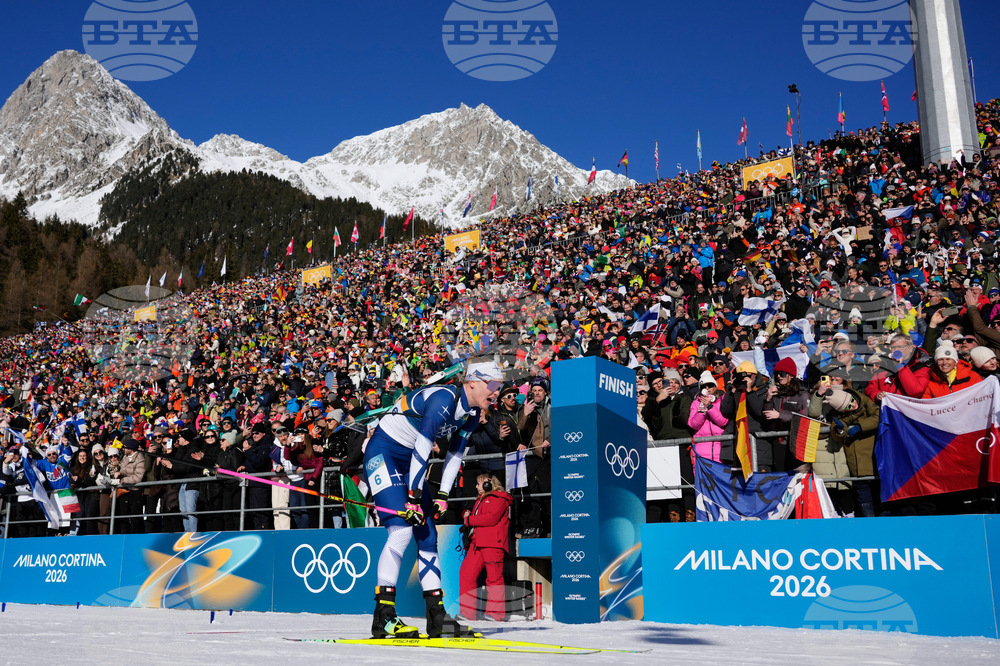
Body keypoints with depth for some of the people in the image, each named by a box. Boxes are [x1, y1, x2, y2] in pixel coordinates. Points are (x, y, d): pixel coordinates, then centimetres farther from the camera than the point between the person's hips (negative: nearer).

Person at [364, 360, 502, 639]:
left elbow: (455, 454, 8)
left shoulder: (472, 413, 1)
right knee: (402, 529, -20)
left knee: (427, 535, 4)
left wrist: (442, 496, 1)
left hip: (408, 462, 9)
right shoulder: (443, 399, -26)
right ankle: (383, 616, -14)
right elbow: (422, 449, -27)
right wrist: (414, 497, -25)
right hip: (382, 453, -9)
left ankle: (437, 615, 8)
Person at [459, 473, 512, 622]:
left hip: (493, 543, -9)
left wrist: (469, 520, -8)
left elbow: (491, 518, -15)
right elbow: (474, 517, 28)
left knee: (494, 577, -6)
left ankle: (496, 613, -1)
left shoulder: (498, 498, -1)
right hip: (477, 543, 9)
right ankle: (467, 611, 3)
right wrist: (467, 515, 5)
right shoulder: (481, 499, 28)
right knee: (466, 573, 0)